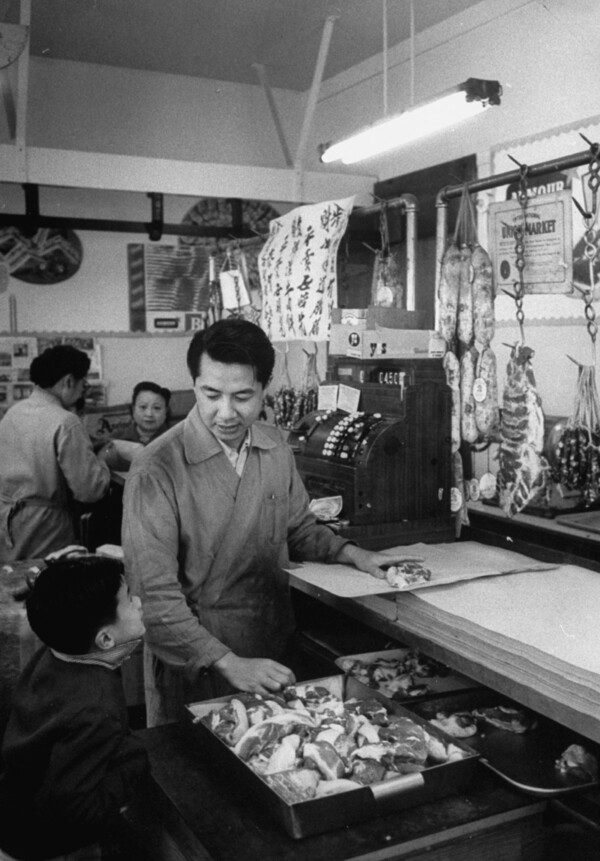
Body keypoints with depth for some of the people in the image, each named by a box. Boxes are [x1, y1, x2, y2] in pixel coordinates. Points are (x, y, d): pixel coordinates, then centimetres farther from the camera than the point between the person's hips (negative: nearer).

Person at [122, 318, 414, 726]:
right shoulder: (157, 471, -19)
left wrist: (352, 553, -1)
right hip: (194, 666, -5)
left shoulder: (275, 446, -1)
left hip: (274, 657, 5)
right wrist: (228, 663, -28)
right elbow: (155, 597, -22)